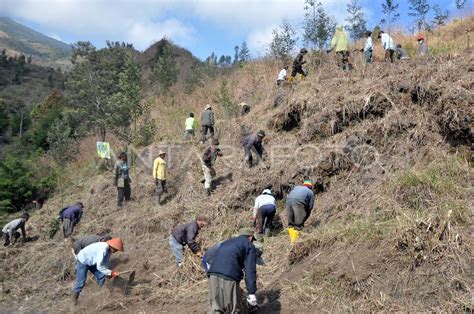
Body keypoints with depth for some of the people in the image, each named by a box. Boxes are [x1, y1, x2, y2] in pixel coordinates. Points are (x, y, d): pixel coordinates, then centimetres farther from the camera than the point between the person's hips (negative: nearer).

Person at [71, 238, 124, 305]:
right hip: (82, 261, -8)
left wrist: (107, 273, -9)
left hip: (92, 262, 8)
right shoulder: (103, 249, -38)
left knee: (101, 277, 2)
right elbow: (99, 267, -41)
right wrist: (111, 273, -38)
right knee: (81, 282, -4)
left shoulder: (109, 250, -10)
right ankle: (74, 296, 19)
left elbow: (105, 263, 1)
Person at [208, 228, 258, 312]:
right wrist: (252, 293, -1)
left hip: (213, 273, 6)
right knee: (234, 310, 9)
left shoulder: (227, 242, 34)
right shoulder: (249, 246, 15)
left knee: (216, 309, 15)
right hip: (229, 275, -5)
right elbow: (250, 270, 3)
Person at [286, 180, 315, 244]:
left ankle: (292, 240, 10)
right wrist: (304, 220, 26)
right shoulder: (311, 192, 26)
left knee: (290, 224, 13)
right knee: (298, 225, 0)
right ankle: (295, 241, -6)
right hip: (299, 203, -4)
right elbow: (310, 207, 20)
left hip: (288, 201, 4)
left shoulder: (297, 187, 36)